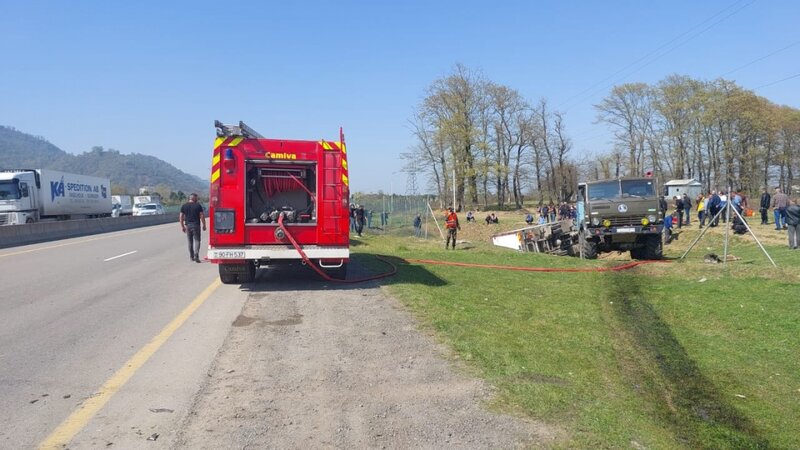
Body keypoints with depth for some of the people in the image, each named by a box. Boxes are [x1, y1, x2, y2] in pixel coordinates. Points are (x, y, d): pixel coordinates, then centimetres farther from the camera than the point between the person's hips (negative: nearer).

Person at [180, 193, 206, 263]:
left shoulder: (184, 206, 6)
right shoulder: (198, 205, -3)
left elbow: (181, 217, 5)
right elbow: (202, 216, -6)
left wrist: (182, 226, 10)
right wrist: (204, 225, 1)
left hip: (187, 225, 3)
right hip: (196, 225, -3)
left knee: (190, 241, 13)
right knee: (197, 240, -1)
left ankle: (191, 257, 20)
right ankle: (196, 256, -18)